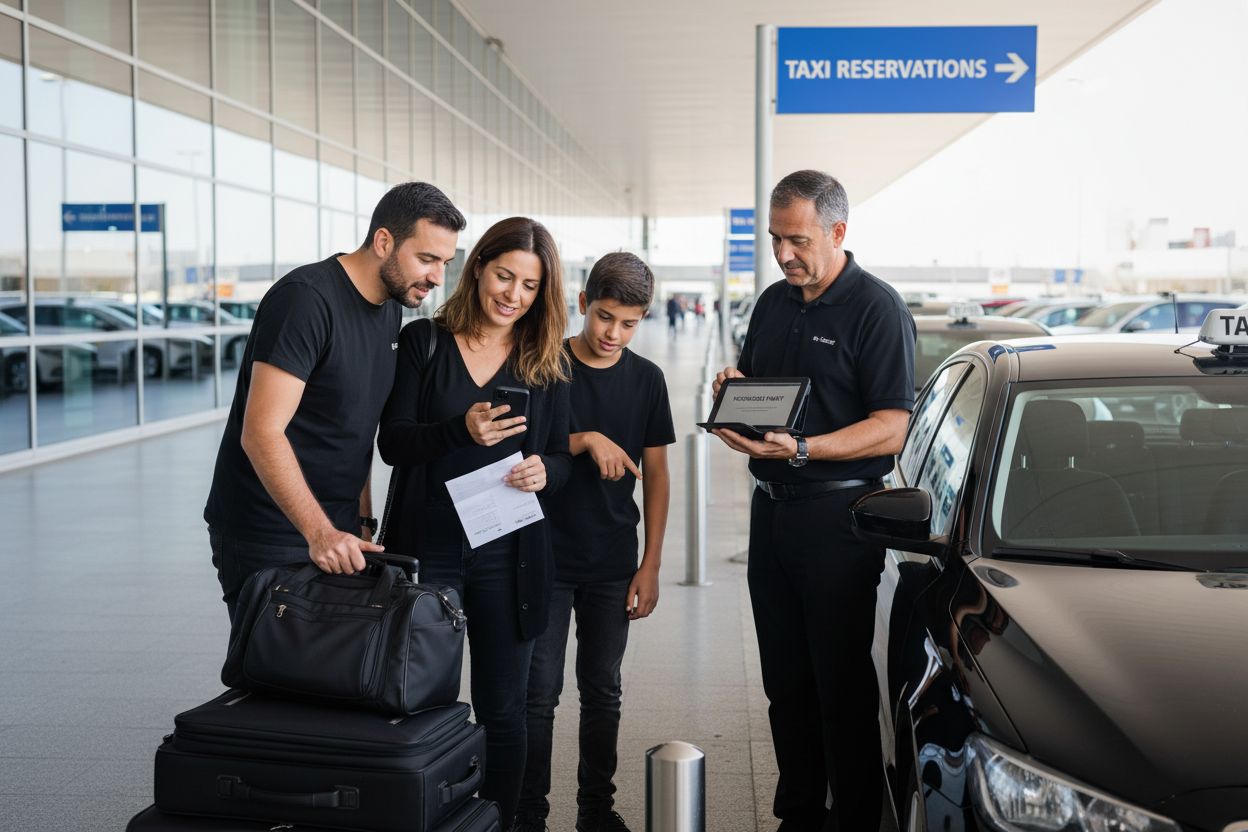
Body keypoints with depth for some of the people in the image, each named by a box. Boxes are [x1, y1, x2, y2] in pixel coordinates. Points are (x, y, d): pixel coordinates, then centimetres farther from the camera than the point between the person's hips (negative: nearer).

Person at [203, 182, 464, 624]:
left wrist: (361, 516, 11)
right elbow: (262, 433, -25)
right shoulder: (306, 298, -19)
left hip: (339, 529, 8)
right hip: (268, 536, -8)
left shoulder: (390, 309, 8)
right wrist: (319, 532, -31)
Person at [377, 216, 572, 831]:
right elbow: (391, 443, -4)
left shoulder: (546, 363, 6)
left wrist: (544, 472, -16)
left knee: (502, 710, 8)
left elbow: (562, 457, 8)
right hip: (427, 547, -1)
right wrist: (462, 430, -21)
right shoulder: (424, 341, 1)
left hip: (507, 555, 2)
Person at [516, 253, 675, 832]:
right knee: (539, 691, 0)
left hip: (613, 565, 3)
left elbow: (655, 476, 7)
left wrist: (650, 565, 2)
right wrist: (586, 440, -20)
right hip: (546, 558, -2)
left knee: (602, 690, 11)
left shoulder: (646, 379, 4)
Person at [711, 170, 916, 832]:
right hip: (770, 507, 7)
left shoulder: (877, 308, -9)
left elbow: (891, 428, -15)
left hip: (837, 519, -7)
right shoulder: (773, 303, 14)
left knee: (842, 684, 1)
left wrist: (801, 450, -26)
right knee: (785, 681, 13)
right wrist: (732, 388, 1)